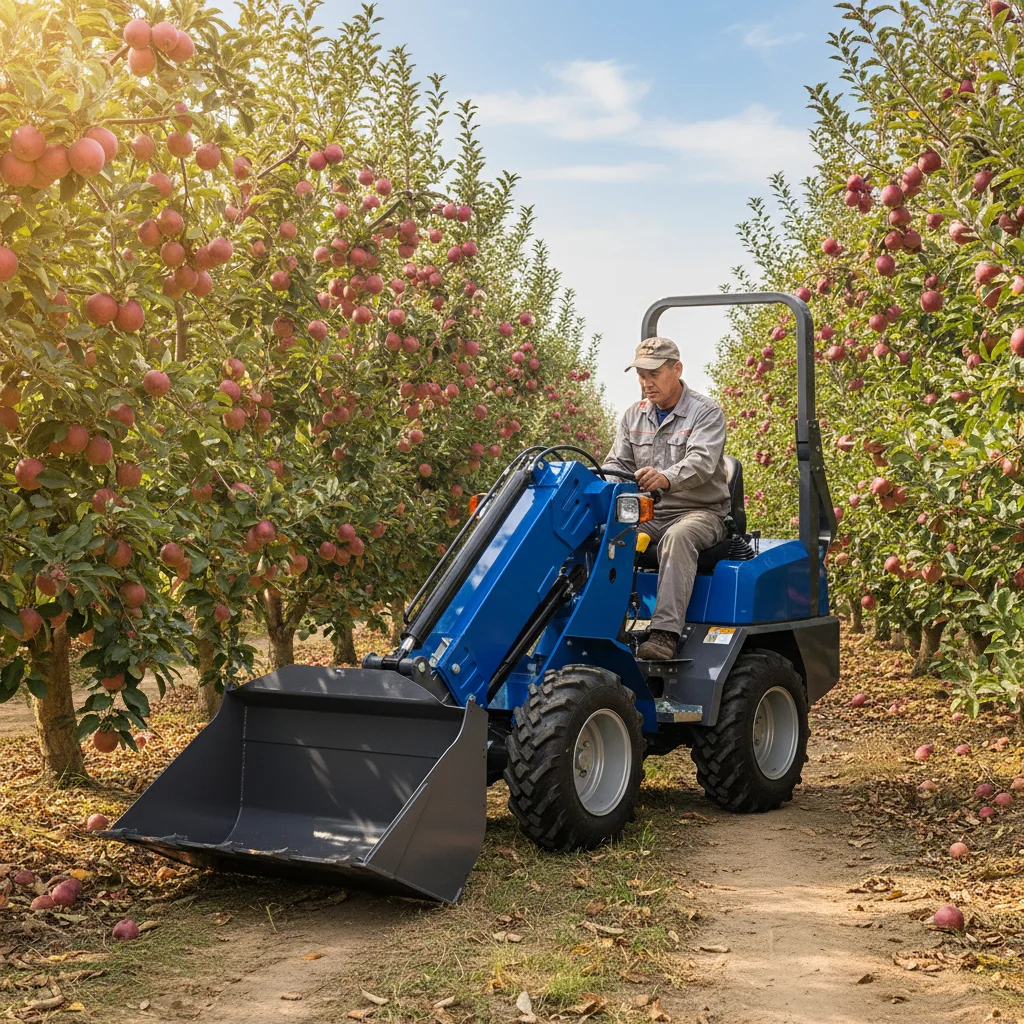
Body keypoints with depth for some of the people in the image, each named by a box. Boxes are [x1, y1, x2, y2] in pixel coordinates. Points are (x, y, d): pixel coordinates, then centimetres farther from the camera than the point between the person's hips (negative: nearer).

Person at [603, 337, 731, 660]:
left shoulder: (706, 413, -5)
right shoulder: (634, 415, 14)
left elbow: (701, 461, -23)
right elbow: (617, 463, 11)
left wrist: (667, 478, -45)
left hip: (699, 512, -5)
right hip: (648, 513, 5)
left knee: (678, 537, -39)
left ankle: (665, 633, -48)